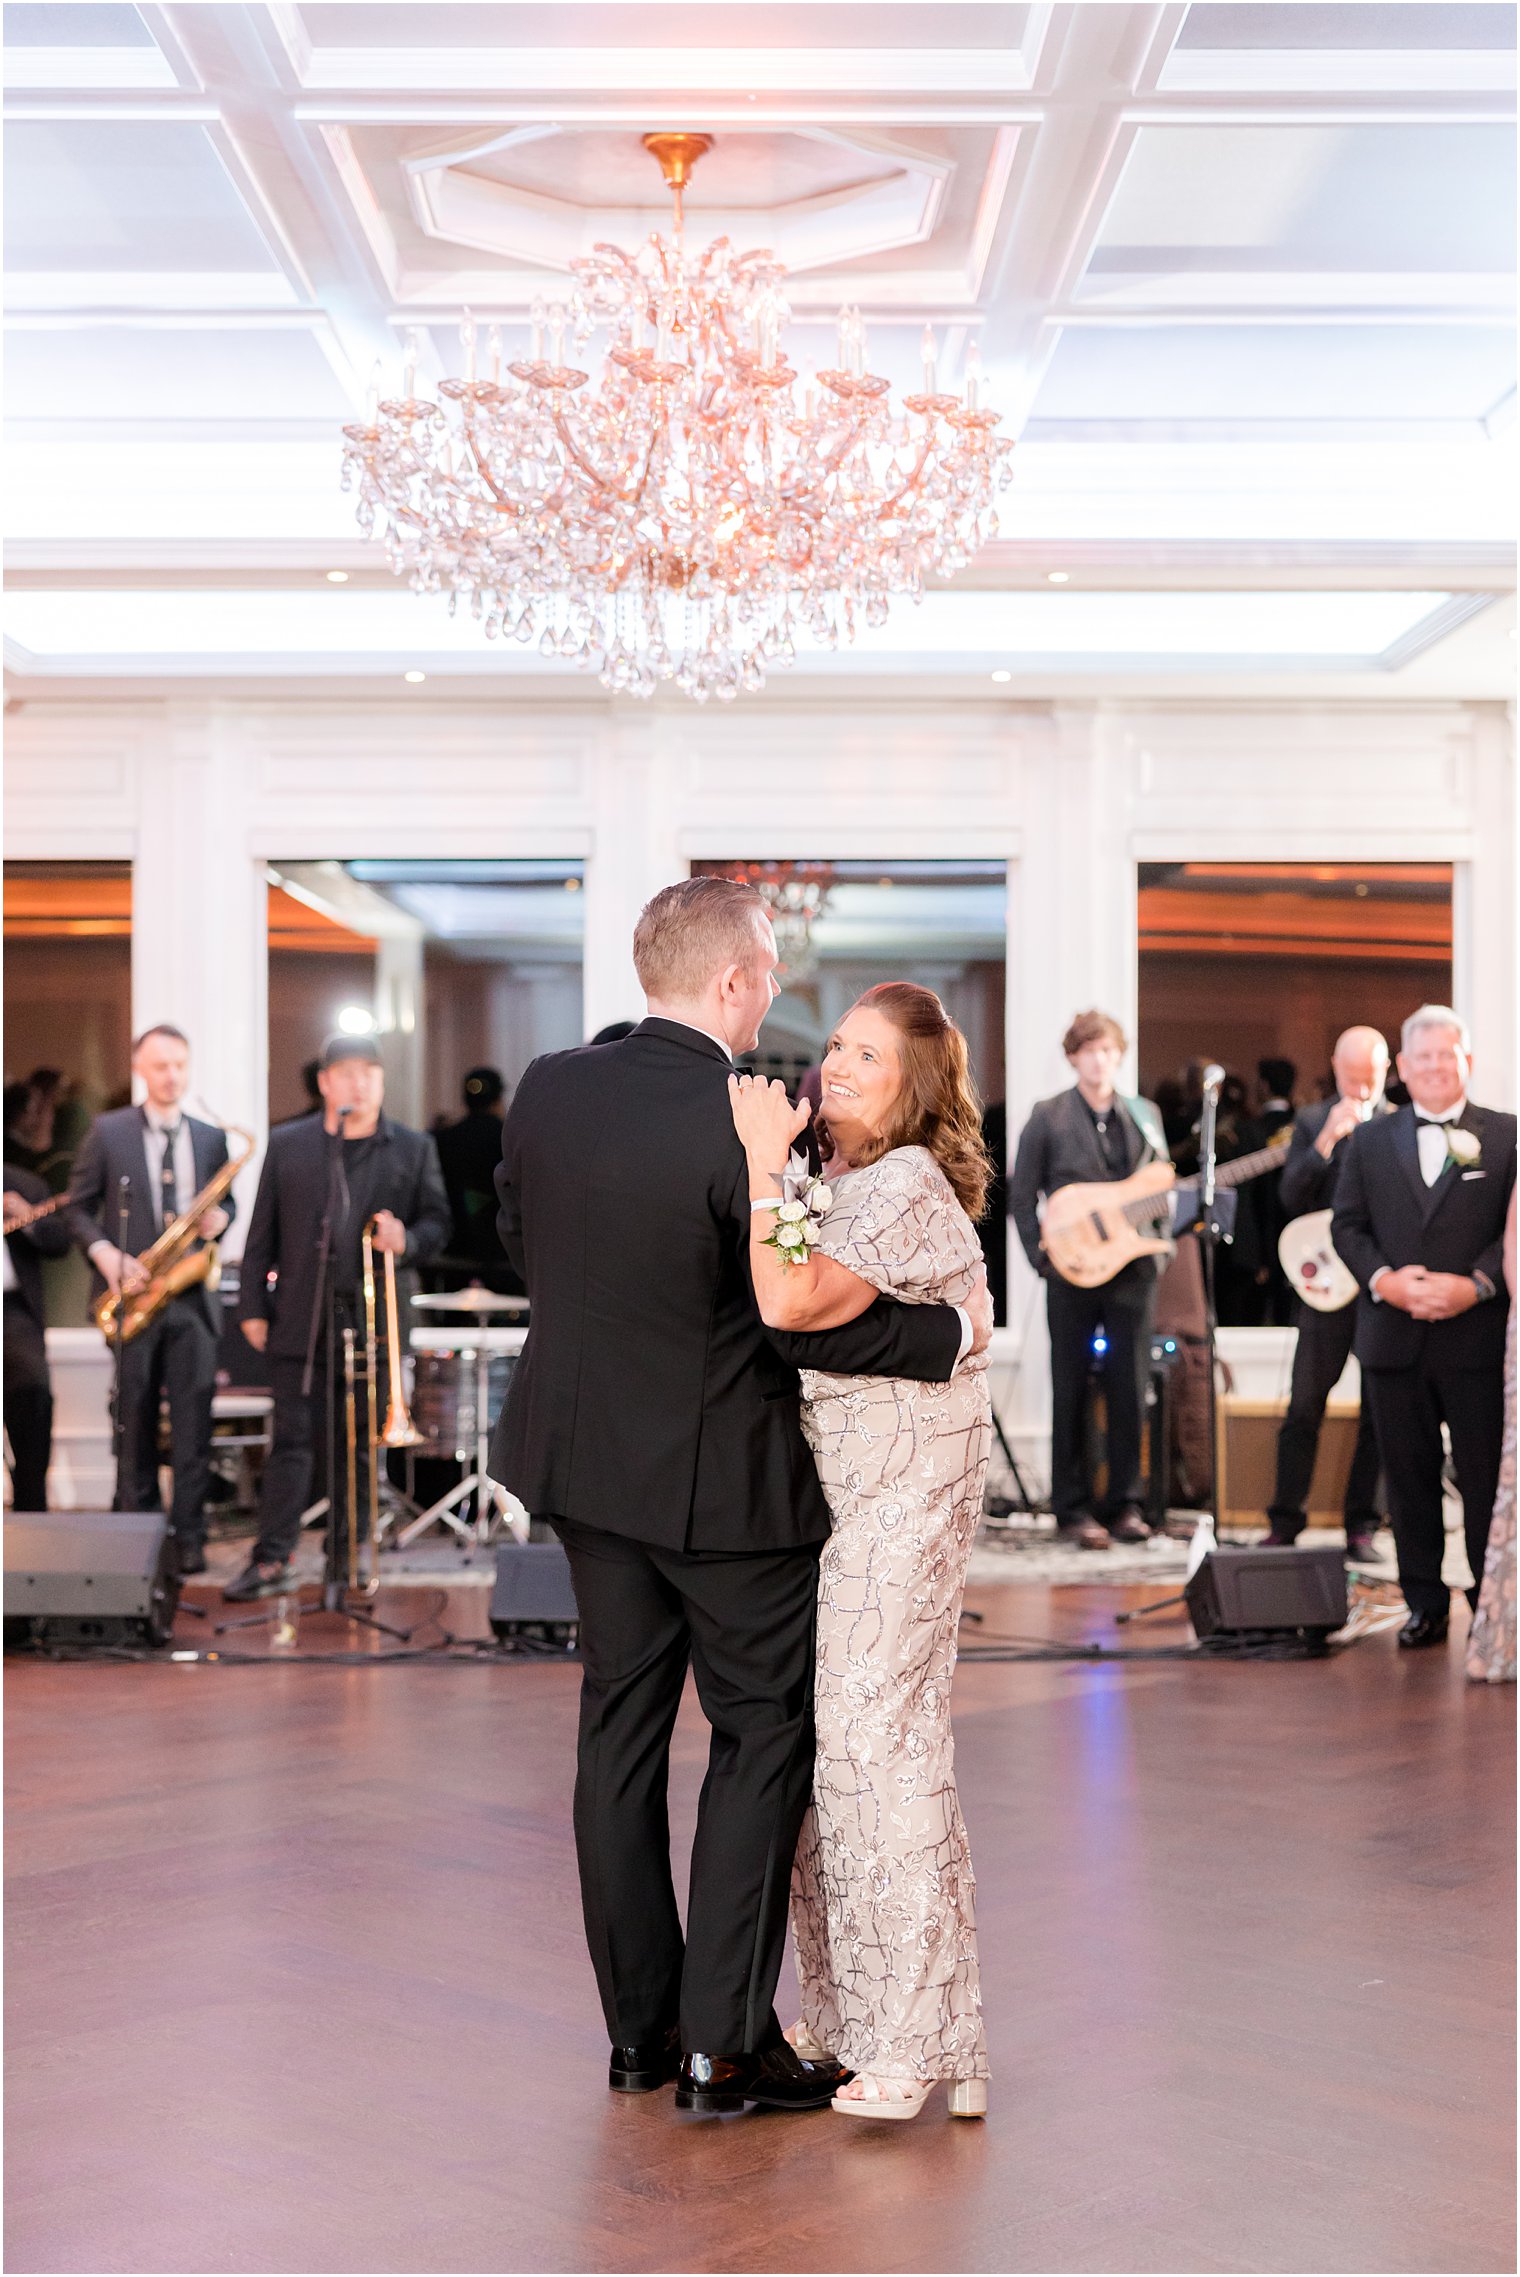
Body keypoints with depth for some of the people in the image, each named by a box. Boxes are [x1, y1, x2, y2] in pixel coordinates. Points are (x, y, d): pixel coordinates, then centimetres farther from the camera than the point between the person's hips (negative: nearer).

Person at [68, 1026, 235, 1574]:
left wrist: (219, 1218, -4)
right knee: (135, 1420, 4)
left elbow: (225, 1202, 20)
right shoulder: (107, 1132, 3)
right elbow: (79, 1206, 4)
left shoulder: (210, 1137, 10)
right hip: (133, 1297, -2)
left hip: (192, 1297, 2)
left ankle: (189, 1536, 2)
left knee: (194, 1421, -3)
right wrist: (106, 1255, -13)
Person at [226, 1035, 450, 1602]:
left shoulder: (414, 1149, 8)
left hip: (376, 1322, 1)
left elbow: (437, 1221, 9)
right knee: (294, 1439, -2)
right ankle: (272, 1558, 0)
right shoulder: (287, 1145, 7)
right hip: (301, 1320, 0)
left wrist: (406, 1240, -14)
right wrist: (252, 1307, 3)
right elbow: (262, 1232, 8)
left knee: (362, 1444, 5)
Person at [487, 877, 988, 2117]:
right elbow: (804, 1320, -19)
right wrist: (953, 1331, -5)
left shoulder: (547, 1088, -3)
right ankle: (724, 2042, 8)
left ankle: (639, 2027, 24)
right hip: (719, 1473, -6)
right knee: (764, 1733, 7)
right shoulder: (743, 1129, -23)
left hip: (586, 1456, 7)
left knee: (621, 1725, 14)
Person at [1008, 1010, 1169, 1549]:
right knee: (1071, 1393, 2)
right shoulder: (1047, 1117, 1)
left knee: (1130, 1391, 3)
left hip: (1132, 1267, 3)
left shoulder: (1144, 1116, 11)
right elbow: (1022, 1196, 1)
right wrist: (1042, 1258, -6)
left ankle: (1126, 1504, 13)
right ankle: (1073, 1509, 8)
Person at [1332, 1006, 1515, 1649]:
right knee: (1409, 1477, 8)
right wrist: (1383, 1279, -10)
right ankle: (1425, 1603, 17)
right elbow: (1346, 1224, 7)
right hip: (1394, 1338, 3)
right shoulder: (1368, 1140, 12)